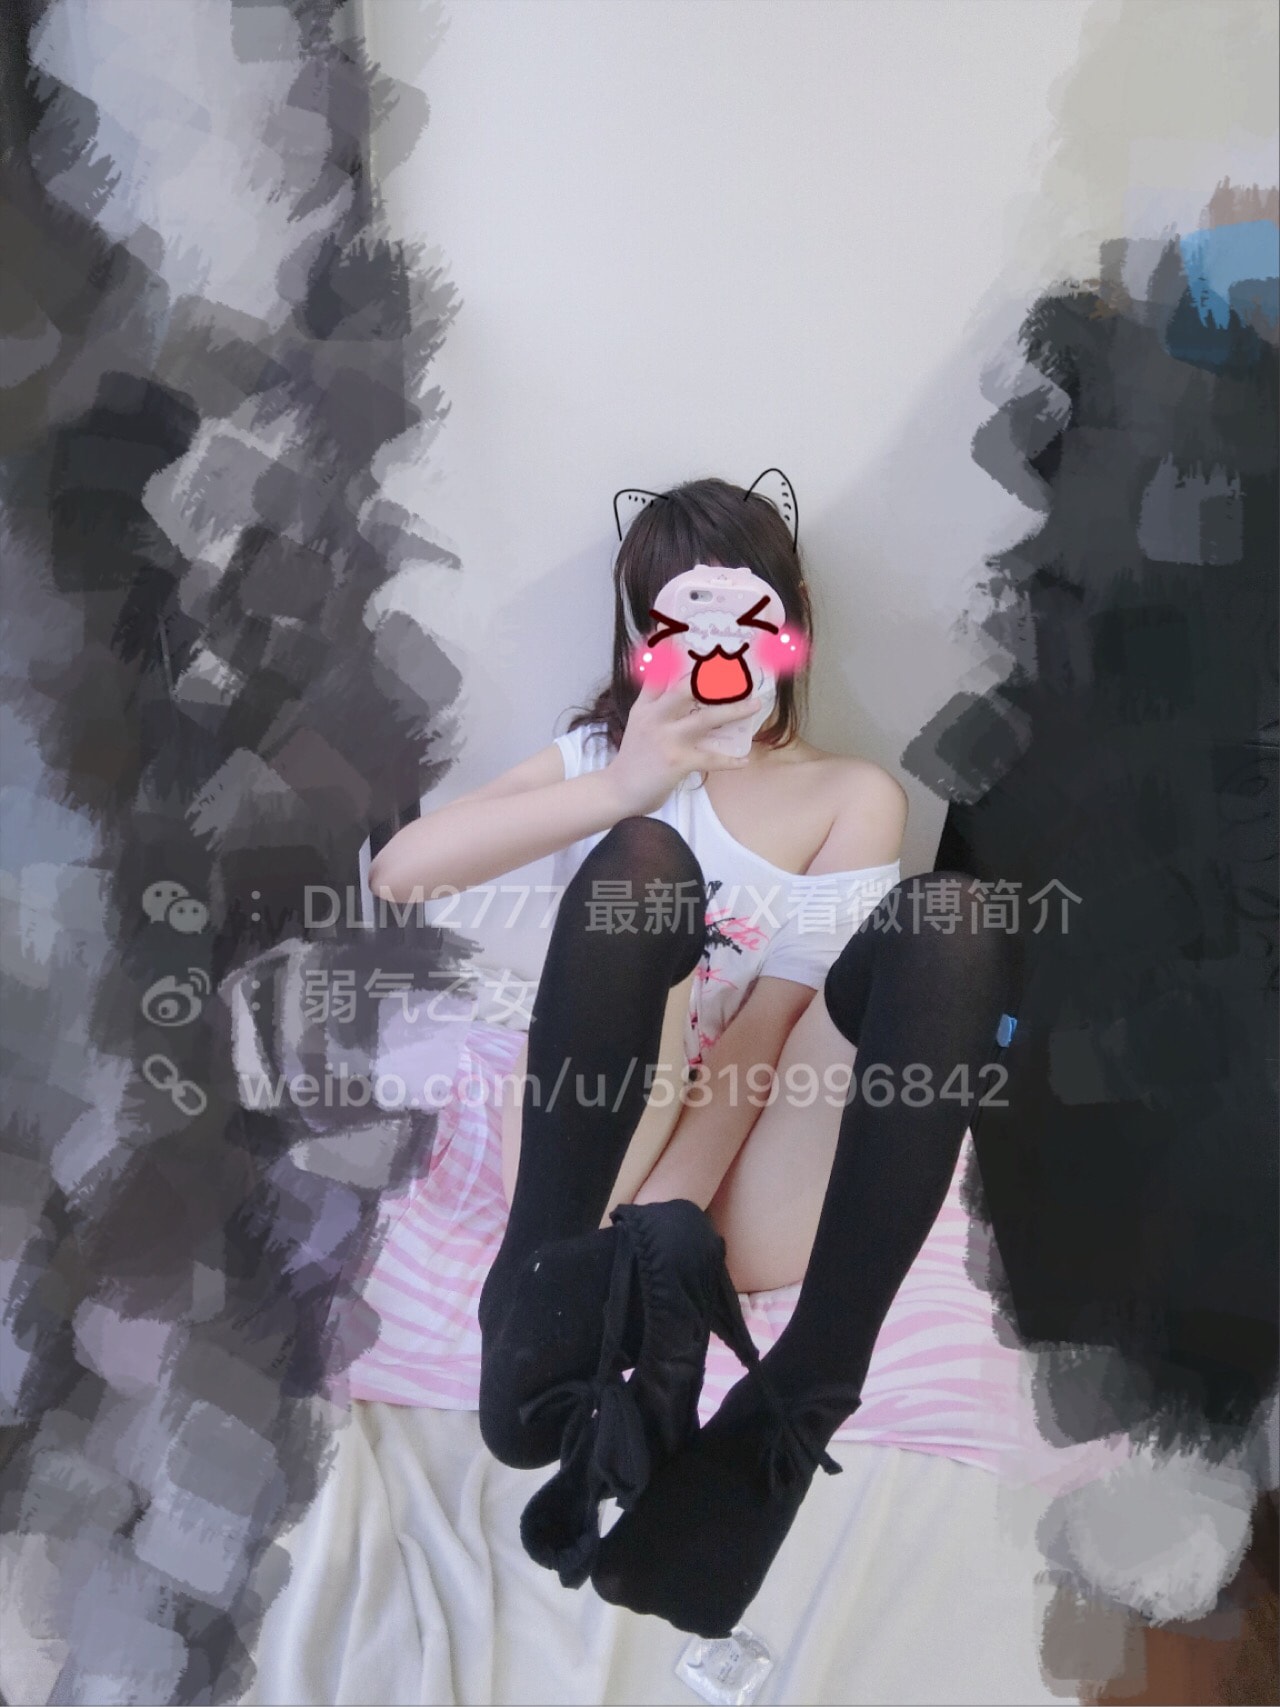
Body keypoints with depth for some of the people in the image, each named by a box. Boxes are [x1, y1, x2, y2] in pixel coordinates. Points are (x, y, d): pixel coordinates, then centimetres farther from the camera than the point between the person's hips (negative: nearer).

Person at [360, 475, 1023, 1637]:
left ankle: (790, 1415, -31)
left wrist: (666, 1219, -17)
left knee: (950, 926, -24)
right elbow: (399, 874, -1)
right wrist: (623, 786, -14)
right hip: (587, 1147, 0)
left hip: (744, 1185, 1)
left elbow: (773, 1019, -3)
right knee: (641, 859, -25)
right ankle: (545, 1293, -29)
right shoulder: (601, 757, 16)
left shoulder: (852, 796, 13)